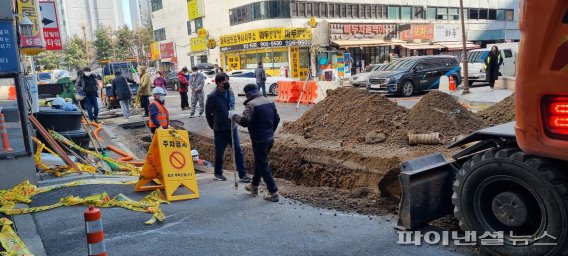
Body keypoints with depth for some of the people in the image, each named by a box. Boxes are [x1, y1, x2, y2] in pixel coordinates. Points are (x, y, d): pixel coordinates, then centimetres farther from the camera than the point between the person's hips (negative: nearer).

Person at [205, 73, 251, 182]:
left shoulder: (230, 93, 1)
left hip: (232, 127, 4)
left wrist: (233, 119, 12)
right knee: (219, 152, 9)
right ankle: (218, 173, 28)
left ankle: (243, 174, 5)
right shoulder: (212, 97, -14)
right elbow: (208, 113, -3)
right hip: (219, 130, -4)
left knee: (238, 150, 1)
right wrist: (213, 126, 5)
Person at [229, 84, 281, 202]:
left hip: (259, 140, -9)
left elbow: (245, 121, -27)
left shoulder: (251, 104, -19)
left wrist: (234, 116, -11)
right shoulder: (269, 101, 8)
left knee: (263, 166, 0)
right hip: (270, 138, 9)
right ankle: (254, 186, 38)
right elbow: (277, 119, 13)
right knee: (259, 162, 23)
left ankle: (273, 192, 2)